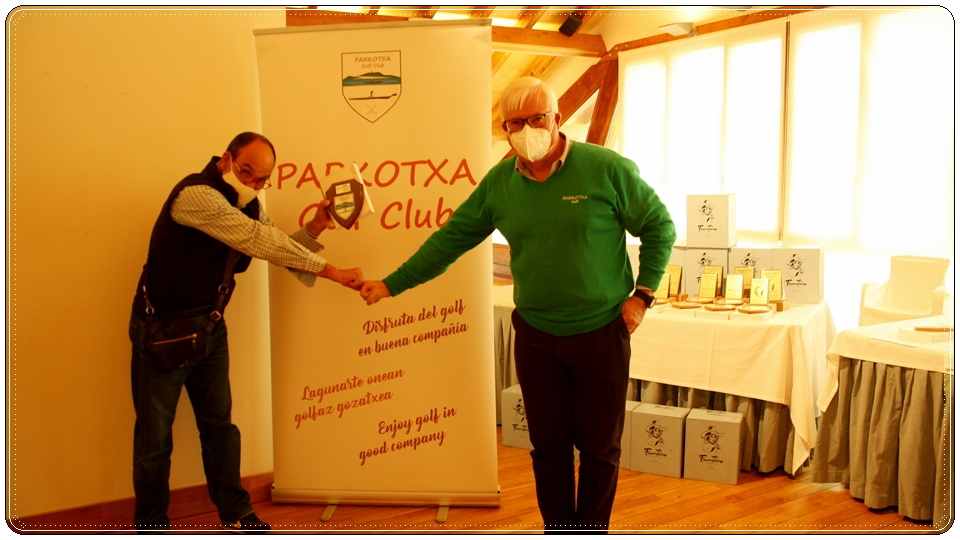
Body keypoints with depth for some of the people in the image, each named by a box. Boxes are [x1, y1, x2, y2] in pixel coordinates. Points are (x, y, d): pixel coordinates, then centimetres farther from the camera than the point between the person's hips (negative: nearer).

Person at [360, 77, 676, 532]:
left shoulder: (607, 168, -12)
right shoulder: (499, 182, -1)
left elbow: (659, 227, -3)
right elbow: (450, 238, 4)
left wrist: (641, 294, -8)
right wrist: (392, 284, 3)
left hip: (601, 334, -3)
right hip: (535, 336, 3)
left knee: (599, 447, 9)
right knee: (548, 446, 13)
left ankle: (591, 530, 29)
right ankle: (557, 529, 31)